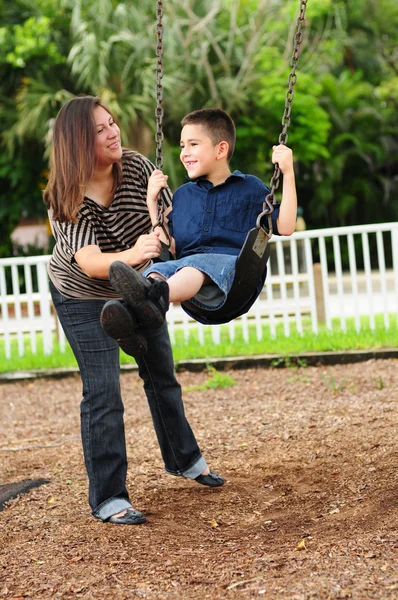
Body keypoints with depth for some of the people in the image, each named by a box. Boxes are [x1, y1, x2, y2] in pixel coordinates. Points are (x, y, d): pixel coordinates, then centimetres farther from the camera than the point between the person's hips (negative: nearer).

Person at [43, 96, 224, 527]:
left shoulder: (136, 166, -19)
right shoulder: (67, 199, -30)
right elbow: (89, 263, -43)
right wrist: (130, 256, -62)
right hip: (83, 298, -5)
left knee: (161, 375, 18)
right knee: (102, 393, -12)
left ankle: (184, 459, 40)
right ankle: (107, 499, -3)